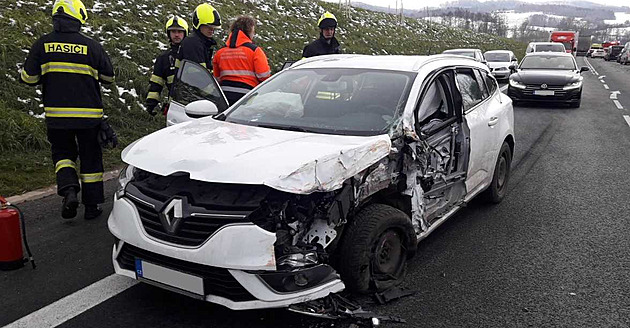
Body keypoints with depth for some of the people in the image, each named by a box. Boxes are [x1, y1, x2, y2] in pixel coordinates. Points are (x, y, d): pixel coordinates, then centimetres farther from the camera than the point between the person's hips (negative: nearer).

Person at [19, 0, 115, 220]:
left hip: (56, 115, 1)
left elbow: (28, 78, 1)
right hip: (89, 115, -1)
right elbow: (109, 77, 5)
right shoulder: (91, 46, -5)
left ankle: (68, 189, -6)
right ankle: (91, 206, 16)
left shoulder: (42, 44, -1)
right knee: (90, 157, 11)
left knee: (62, 152, 19)